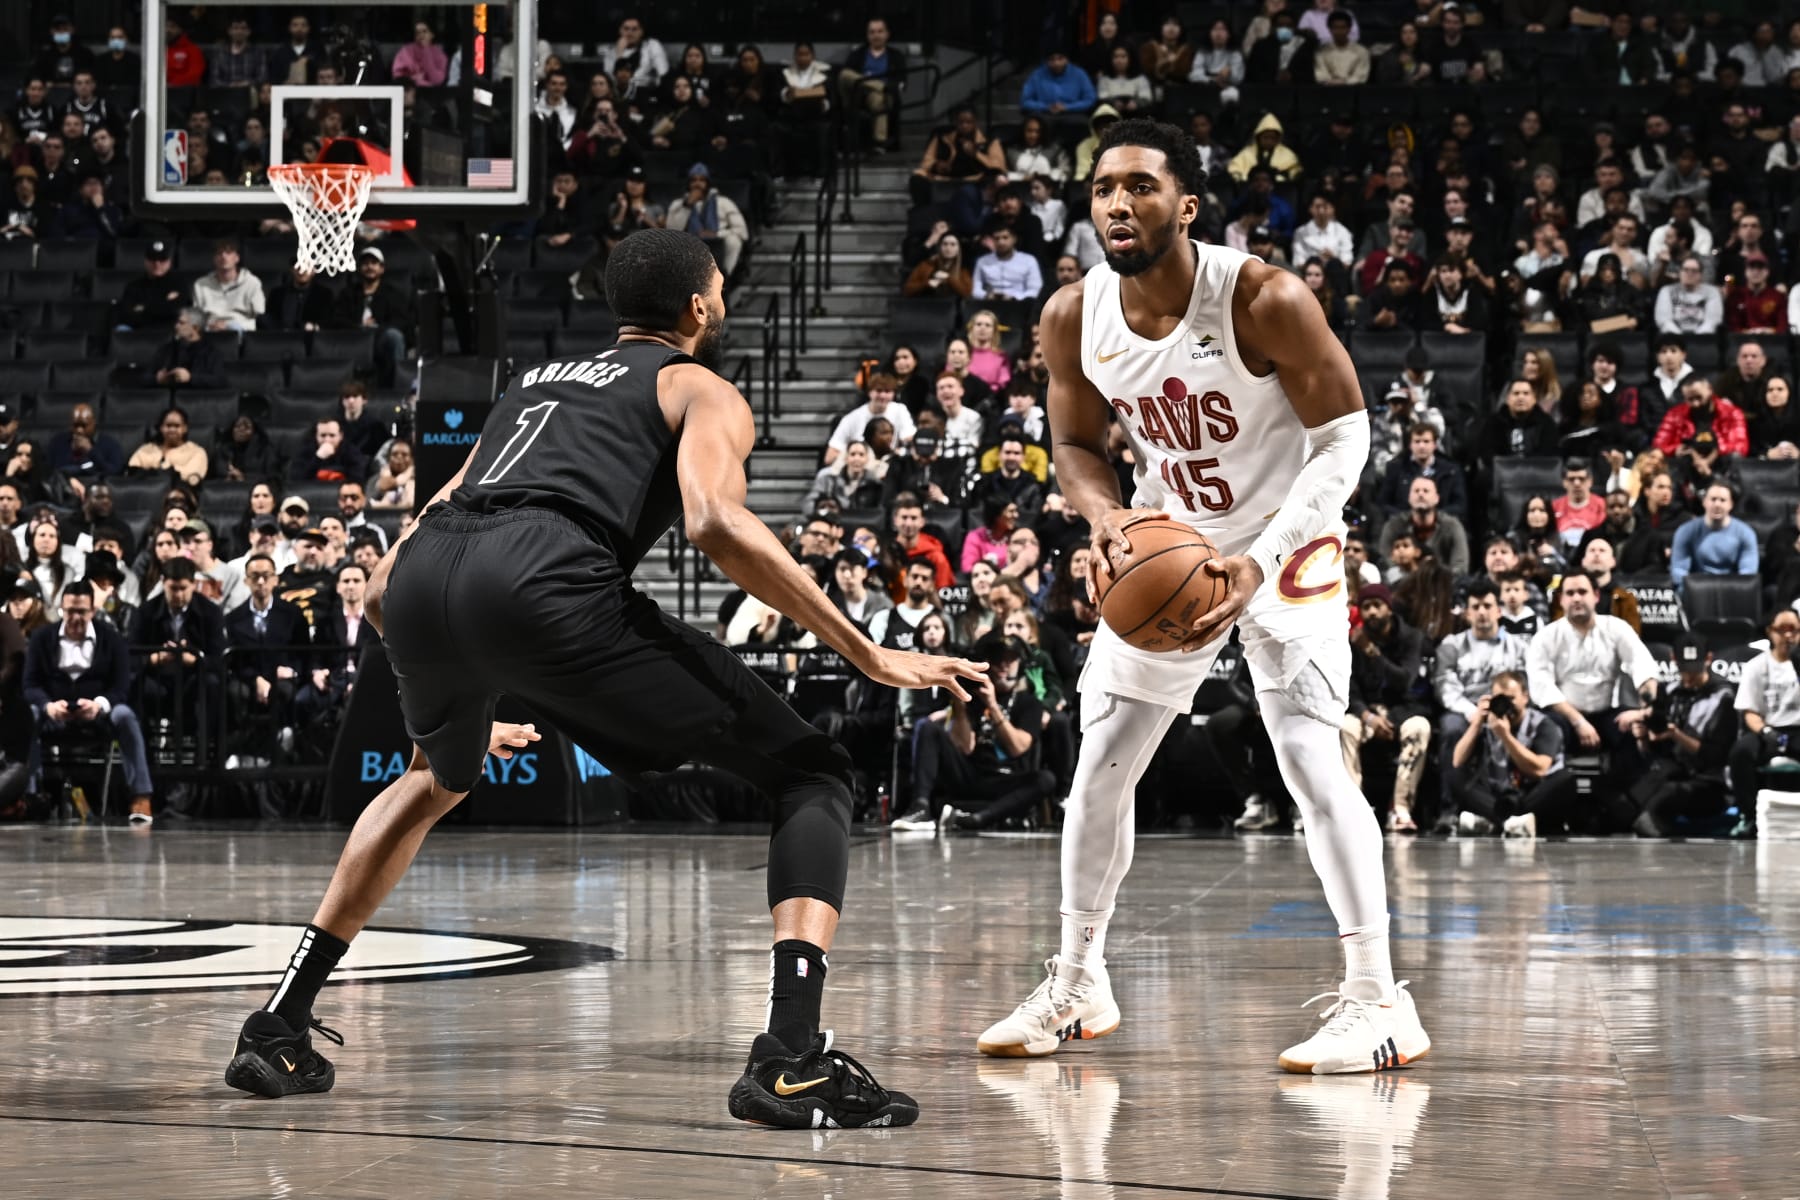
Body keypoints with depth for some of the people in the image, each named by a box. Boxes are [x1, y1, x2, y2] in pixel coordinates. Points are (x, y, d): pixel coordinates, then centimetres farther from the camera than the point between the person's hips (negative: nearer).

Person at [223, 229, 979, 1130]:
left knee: (438, 777, 40)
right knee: (811, 776, 6)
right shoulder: (701, 390, 21)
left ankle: (279, 1027, 37)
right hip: (544, 578, -6)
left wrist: (464, 715, 51)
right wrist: (873, 658, 0)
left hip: (417, 582, 6)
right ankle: (791, 1058, -13)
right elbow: (715, 522, -4)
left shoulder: (532, 382, 38)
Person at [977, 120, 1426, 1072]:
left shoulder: (1266, 302, -26)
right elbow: (1077, 443, 4)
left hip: (1285, 545, -5)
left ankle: (1377, 1002, -13)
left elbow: (1343, 434, -19)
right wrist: (1105, 516, -19)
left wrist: (1261, 563, -29)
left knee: (1312, 762, -18)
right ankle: (1075, 987, 24)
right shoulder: (1073, 318, -12)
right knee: (1100, 769, 8)